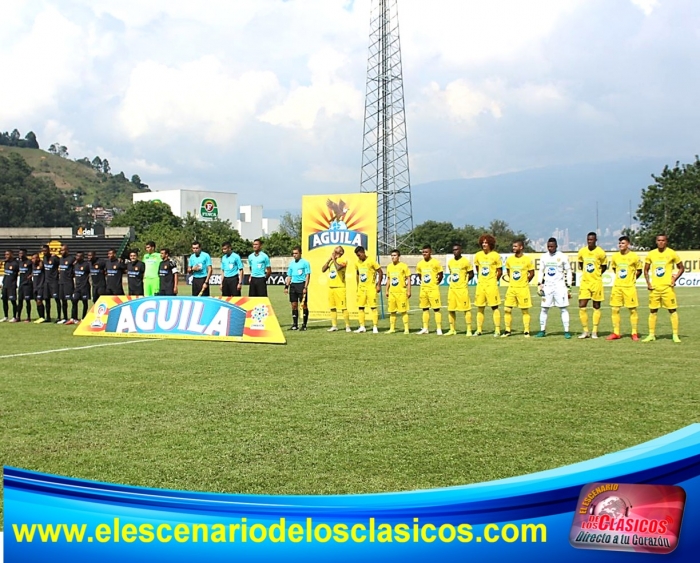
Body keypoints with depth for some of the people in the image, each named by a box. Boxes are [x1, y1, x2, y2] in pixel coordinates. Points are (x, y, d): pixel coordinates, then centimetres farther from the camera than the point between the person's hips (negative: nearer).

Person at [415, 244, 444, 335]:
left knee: (436, 309, -5)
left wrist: (437, 283, 0)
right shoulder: (420, 264, 5)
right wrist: (424, 282, 12)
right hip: (423, 289, 5)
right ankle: (425, 328, 16)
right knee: (425, 309, 10)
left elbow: (441, 275, 1)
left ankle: (439, 329, -5)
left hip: (433, 289, -5)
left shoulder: (435, 263, -8)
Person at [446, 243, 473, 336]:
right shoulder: (450, 262, 10)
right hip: (452, 288, 6)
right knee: (451, 309, 7)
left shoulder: (465, 261, -7)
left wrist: (464, 281, -5)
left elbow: (471, 274, 0)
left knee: (466, 309, -4)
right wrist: (453, 281, 10)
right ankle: (452, 329, 16)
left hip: (462, 288, -6)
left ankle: (469, 330, 0)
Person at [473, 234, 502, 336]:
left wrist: (493, 281, 1)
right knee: (480, 308, 6)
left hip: (491, 285, -4)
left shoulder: (495, 255, -5)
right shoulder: (478, 255, 7)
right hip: (480, 284, 4)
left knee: (494, 307, -2)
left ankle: (497, 330, 0)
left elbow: (500, 271, 1)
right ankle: (479, 329, 11)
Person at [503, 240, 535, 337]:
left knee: (525, 310, 3)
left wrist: (525, 282, 6)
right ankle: (507, 330, 8)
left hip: (523, 288, -4)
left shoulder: (527, 260, -7)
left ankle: (526, 331, 10)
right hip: (511, 288, 4)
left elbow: (532, 273, 2)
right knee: (507, 309, -1)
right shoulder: (509, 259, 4)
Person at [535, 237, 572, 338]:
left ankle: (566, 331, -1)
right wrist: (539, 284, 3)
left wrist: (568, 287, -3)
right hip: (547, 285, 3)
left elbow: (568, 272, 1)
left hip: (560, 285, -3)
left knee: (563, 309, -4)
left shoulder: (562, 257, -4)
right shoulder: (544, 257, 7)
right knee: (544, 309, 3)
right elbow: (541, 271, 14)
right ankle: (542, 330, 11)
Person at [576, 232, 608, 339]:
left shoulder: (600, 252, -7)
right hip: (585, 282, 3)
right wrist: (585, 272, 9)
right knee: (582, 306, -5)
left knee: (596, 307, 5)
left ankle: (594, 331, 11)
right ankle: (585, 331, 5)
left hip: (596, 282, -3)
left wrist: (597, 274, 3)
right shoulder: (582, 251, 2)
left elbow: (604, 266, 6)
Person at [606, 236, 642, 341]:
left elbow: (639, 271, 5)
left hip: (629, 286, -4)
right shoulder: (615, 256, 6)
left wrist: (631, 279, 4)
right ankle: (616, 333, 9)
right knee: (615, 309, 2)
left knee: (632, 310, 0)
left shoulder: (634, 256, -5)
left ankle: (634, 333, 8)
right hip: (617, 286, 4)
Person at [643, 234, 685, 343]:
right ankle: (651, 335, 14)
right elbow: (646, 270, 14)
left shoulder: (672, 253, -3)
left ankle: (675, 335, 2)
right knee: (652, 311, 6)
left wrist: (675, 279, -6)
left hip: (667, 287, -3)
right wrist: (648, 283, 3)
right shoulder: (651, 254, 5)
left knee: (673, 310, -3)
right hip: (654, 287, 3)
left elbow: (681, 268, 6)